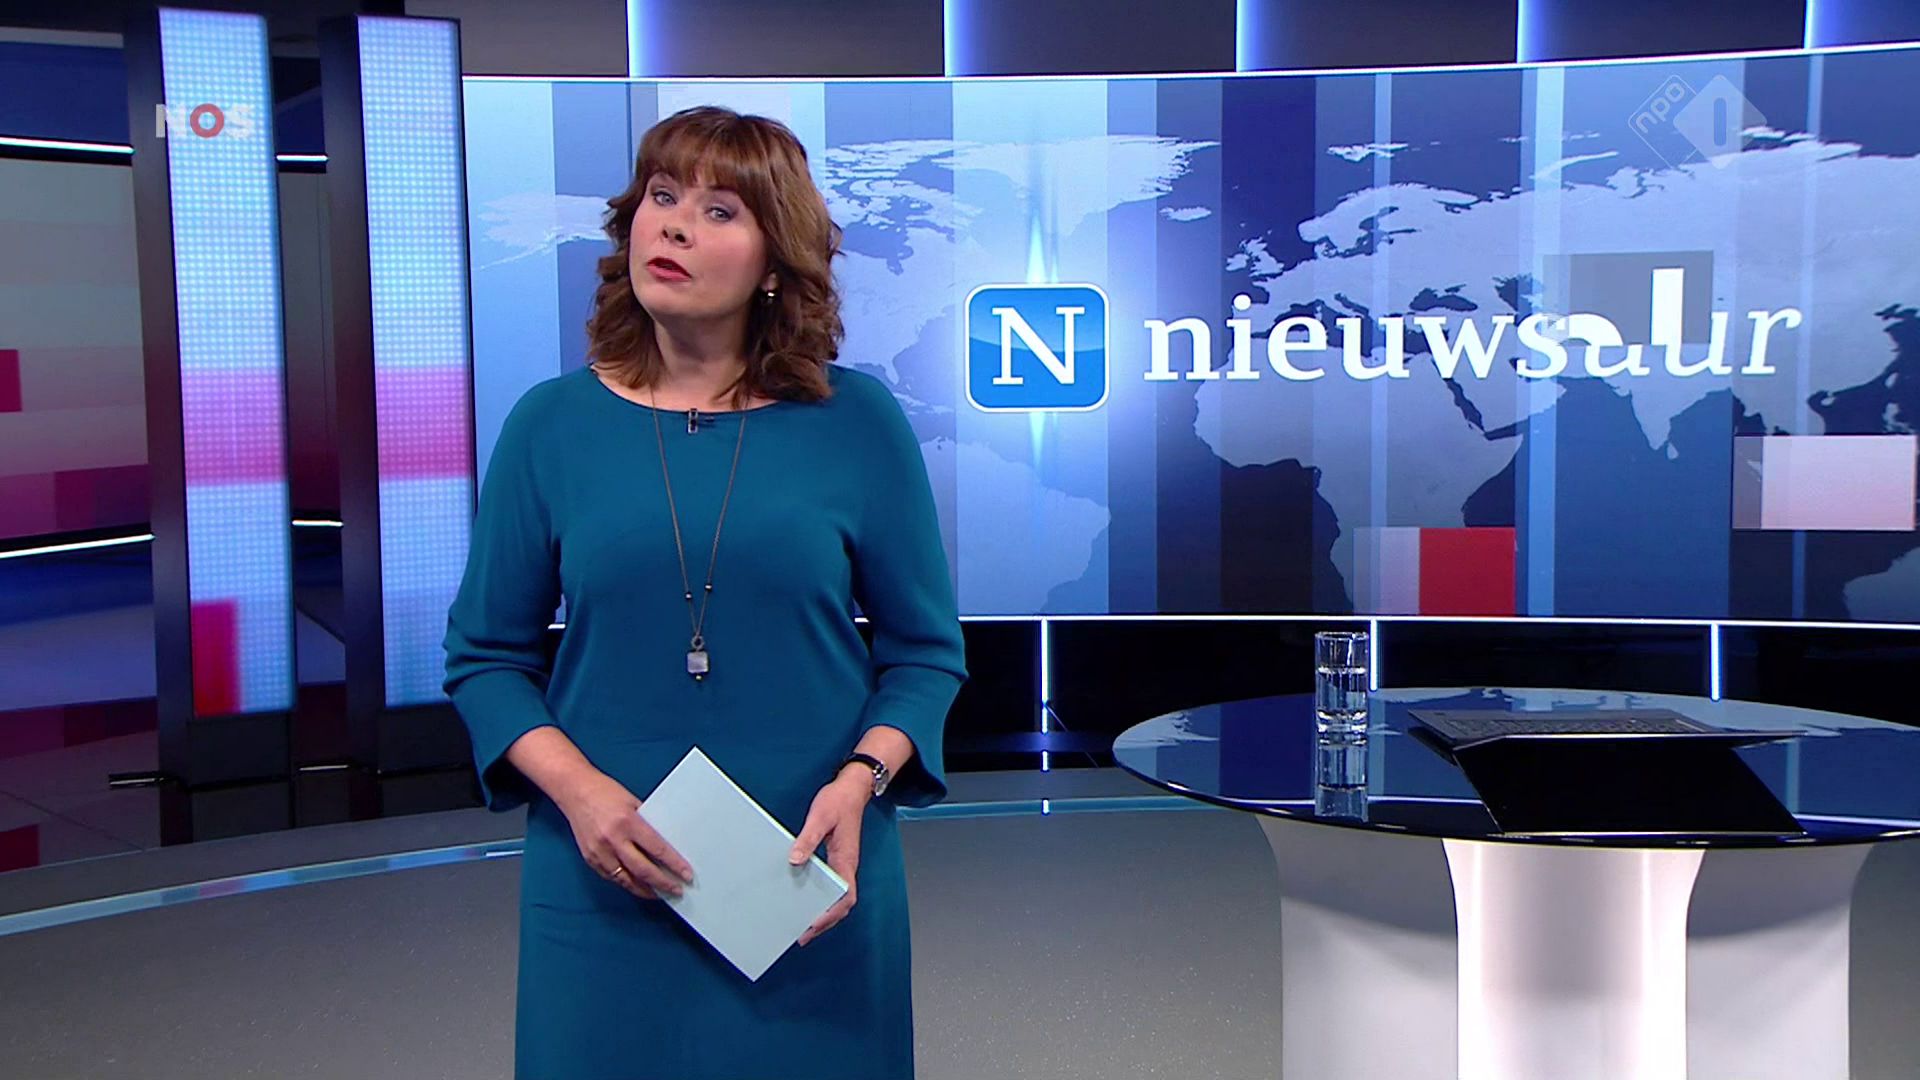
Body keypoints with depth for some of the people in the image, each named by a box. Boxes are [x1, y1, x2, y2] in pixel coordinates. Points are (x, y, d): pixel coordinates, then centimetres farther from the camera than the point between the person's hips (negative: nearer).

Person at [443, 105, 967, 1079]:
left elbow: (925, 651, 2)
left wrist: (859, 781, -14)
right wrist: (577, 789, -12)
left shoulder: (856, 423, -2)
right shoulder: (552, 425, 0)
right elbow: (486, 655, 4)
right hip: (605, 890, 1)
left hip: (812, 890, 0)